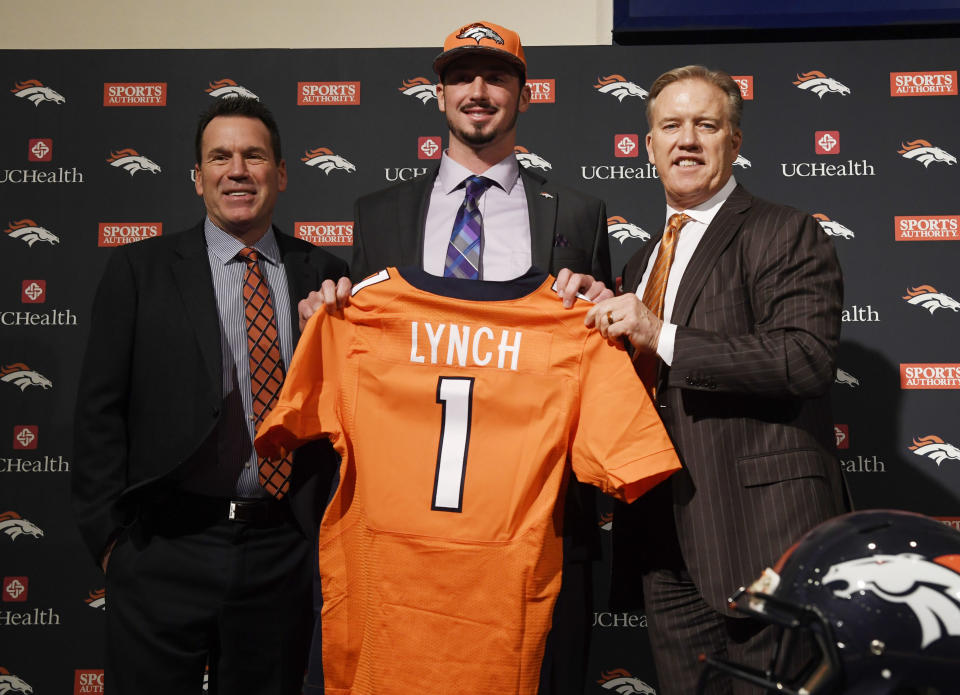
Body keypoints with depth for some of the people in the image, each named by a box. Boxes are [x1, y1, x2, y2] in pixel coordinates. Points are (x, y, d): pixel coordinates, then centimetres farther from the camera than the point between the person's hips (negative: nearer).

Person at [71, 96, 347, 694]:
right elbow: (100, 410, 0)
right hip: (164, 552, -1)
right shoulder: (139, 270, 2)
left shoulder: (322, 275, 5)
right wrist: (110, 532, -4)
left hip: (281, 553, 2)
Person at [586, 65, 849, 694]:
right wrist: (599, 313, 6)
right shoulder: (644, 260, 19)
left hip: (760, 527, -7)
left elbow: (809, 360, -19)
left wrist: (663, 337, -21)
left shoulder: (785, 234, -4)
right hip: (665, 540, 7)